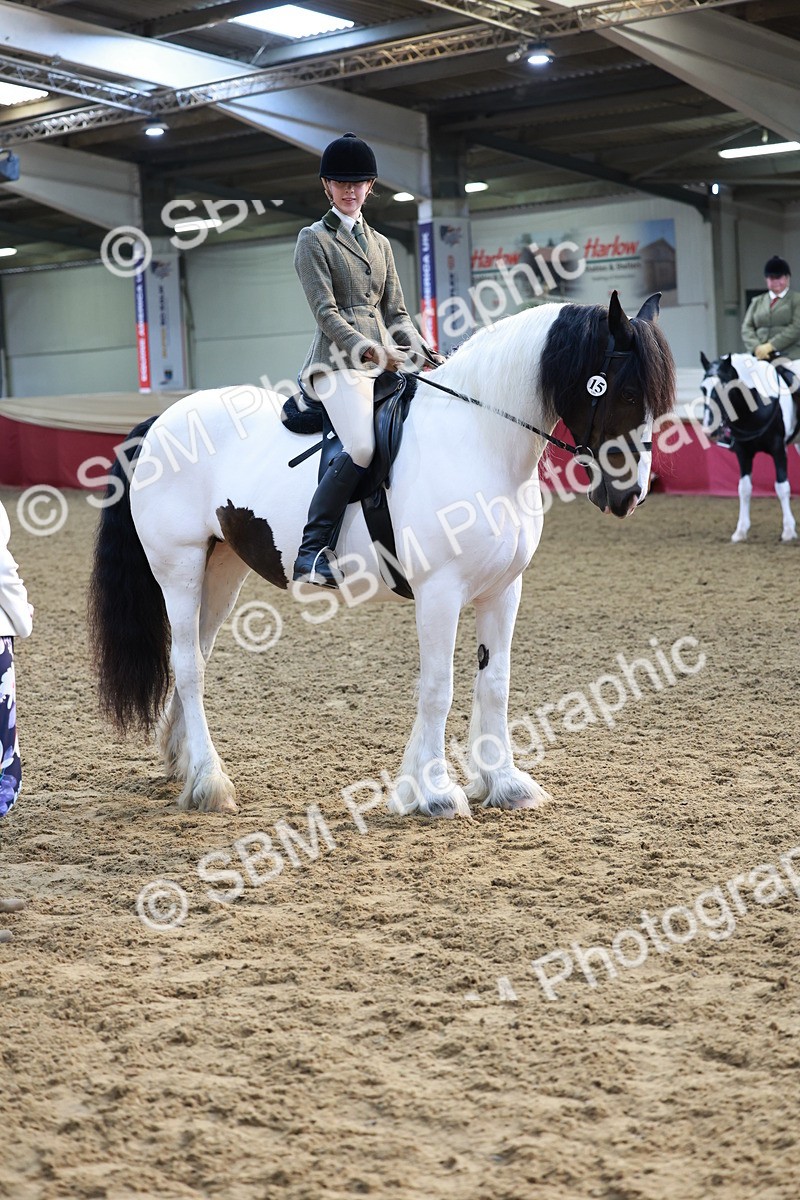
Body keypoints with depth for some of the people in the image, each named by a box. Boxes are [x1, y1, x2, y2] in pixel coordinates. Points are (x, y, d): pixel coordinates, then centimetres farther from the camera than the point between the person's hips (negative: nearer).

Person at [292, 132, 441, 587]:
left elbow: (396, 312, 19)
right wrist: (368, 348, -21)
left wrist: (424, 351, 1)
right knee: (362, 447, -30)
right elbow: (326, 310, -7)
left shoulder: (380, 244, 23)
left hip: (382, 361, 7)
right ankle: (312, 552, -26)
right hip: (339, 359, -7)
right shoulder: (314, 239, 4)